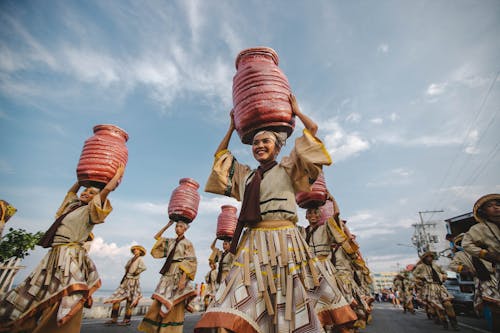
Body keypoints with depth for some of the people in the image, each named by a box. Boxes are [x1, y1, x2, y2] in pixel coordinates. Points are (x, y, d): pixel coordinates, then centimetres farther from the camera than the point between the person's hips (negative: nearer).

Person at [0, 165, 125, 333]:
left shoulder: (90, 210, -3)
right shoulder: (74, 205, 18)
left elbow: (107, 189, -17)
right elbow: (72, 191, 38)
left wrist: (118, 175, -6)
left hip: (71, 258, -8)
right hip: (53, 256, 9)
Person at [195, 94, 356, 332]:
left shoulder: (288, 168, 9)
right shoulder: (244, 175, 18)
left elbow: (312, 129, 8)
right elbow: (220, 156, 31)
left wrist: (295, 110, 22)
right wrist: (232, 127, 31)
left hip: (284, 241, -2)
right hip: (251, 244, 3)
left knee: (292, 306, 4)